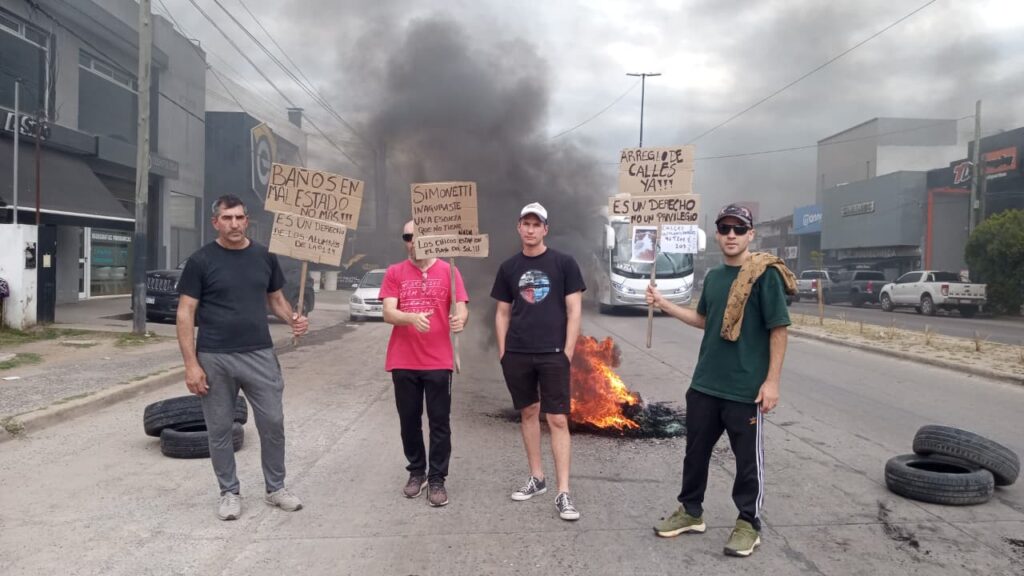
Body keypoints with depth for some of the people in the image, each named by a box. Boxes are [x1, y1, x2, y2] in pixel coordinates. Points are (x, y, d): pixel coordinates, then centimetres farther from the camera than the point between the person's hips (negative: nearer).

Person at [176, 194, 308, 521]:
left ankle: (276, 488, 23)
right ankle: (229, 493, 25)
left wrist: (293, 319, -8)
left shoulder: (264, 257, 6)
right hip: (214, 359, -2)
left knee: (273, 423, 5)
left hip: (259, 355, 2)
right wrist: (191, 363, -11)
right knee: (220, 429, 8)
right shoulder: (201, 261, -4)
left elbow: (275, 299, 15)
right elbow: (185, 313, -4)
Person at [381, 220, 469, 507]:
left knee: (439, 423, 3)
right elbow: (388, 313, -6)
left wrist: (460, 319, -28)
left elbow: (462, 309, -4)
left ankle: (437, 480, 14)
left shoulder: (448, 271, 1)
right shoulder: (394, 272, 3)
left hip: (438, 362, -1)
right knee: (409, 421, 13)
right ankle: (416, 472, 29)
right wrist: (412, 317, -27)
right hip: (403, 362, 2)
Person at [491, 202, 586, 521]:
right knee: (528, 413, 12)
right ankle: (536, 478, 26)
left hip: (553, 354, -3)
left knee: (558, 419, -5)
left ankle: (563, 493, -1)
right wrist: (502, 351, 5)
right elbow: (503, 313, 12)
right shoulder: (509, 267, 9)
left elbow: (574, 310, -2)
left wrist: (568, 351, -8)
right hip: (517, 355, 4)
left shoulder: (563, 263, 0)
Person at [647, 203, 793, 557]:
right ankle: (691, 512, 31)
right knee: (696, 450, 15)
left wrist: (772, 381, -14)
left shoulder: (765, 274, -10)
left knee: (748, 459, 7)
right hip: (705, 383, 6)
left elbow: (778, 330, -11)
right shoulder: (713, 276, 10)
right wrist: (664, 304, 15)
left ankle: (748, 524, 24)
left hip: (746, 389, -6)